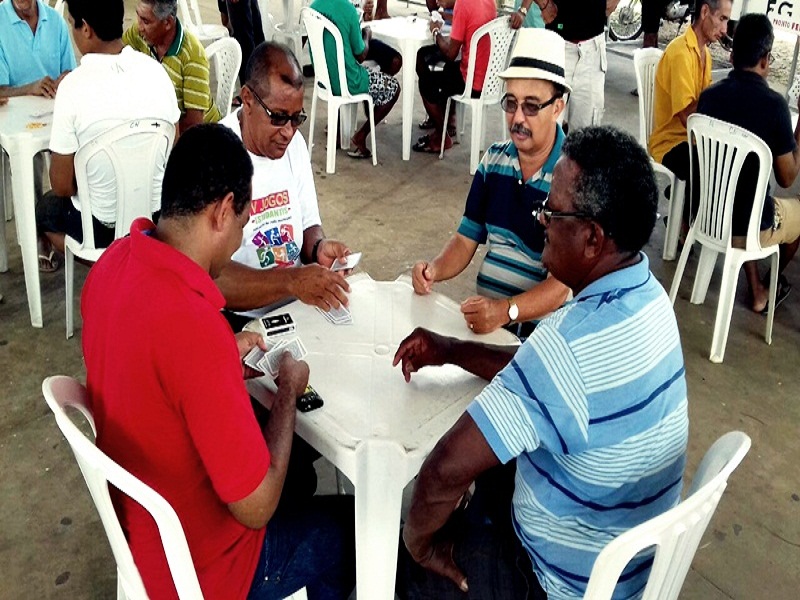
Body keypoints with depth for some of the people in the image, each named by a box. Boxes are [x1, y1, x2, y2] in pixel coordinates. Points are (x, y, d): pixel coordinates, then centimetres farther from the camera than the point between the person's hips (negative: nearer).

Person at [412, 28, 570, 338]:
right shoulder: (494, 159, 6)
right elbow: (466, 239, 10)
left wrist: (506, 310, -33)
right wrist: (435, 269, -11)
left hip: (540, 328, -5)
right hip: (483, 314, 6)